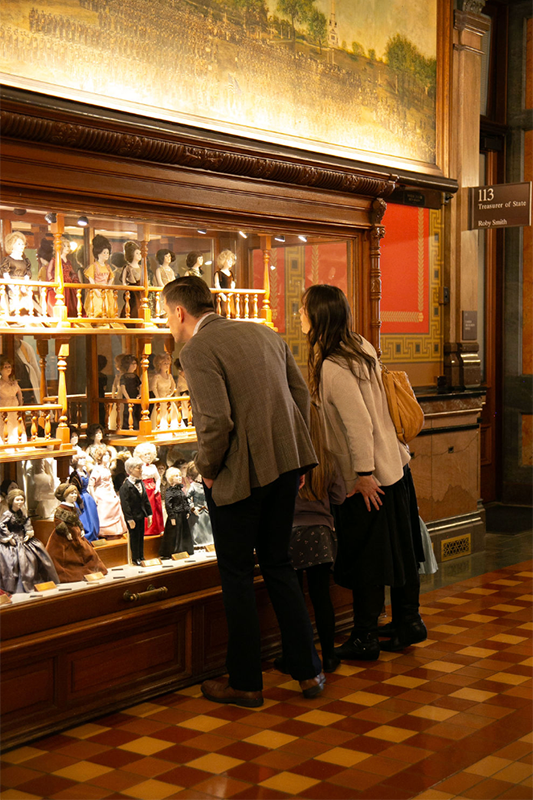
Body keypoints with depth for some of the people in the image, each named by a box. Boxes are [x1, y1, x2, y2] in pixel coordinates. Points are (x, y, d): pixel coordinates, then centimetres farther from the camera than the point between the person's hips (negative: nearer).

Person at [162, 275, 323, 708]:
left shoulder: (198, 351, -14)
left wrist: (207, 468, -7)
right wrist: (296, 454, 16)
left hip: (239, 474, -7)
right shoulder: (264, 333, 10)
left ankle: (245, 683, 18)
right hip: (285, 465, 7)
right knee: (278, 565, 19)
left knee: (237, 577, 7)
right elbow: (301, 392, 12)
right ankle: (309, 671, 23)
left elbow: (216, 421, -23)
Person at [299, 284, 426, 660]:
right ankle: (409, 623, 29)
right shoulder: (361, 347, 5)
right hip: (395, 464, 9)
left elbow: (359, 424, -23)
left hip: (370, 478, -9)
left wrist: (364, 474, -18)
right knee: (399, 549, 17)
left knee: (365, 558, 4)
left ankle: (365, 638, 16)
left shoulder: (333, 368, -21)